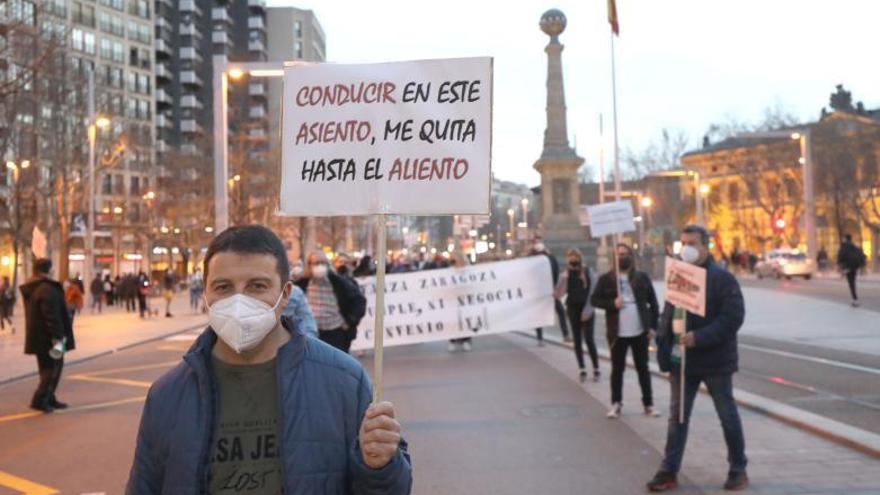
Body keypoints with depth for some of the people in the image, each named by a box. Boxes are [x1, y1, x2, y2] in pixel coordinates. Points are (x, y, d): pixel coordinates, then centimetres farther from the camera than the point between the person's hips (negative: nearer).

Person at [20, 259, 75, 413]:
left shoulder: (31, 289, 13)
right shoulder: (47, 290, -20)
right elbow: (52, 316, -26)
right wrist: (57, 336, -25)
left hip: (38, 337, 10)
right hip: (48, 337, -10)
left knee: (48, 368, 17)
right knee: (53, 368, -3)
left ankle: (48, 398, 22)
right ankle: (39, 400, -7)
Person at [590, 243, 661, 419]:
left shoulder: (642, 277, 2)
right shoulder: (606, 279, -1)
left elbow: (653, 302, 4)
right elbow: (595, 299, -1)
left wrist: (653, 326, -2)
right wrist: (612, 303, -18)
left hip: (640, 331, 1)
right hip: (618, 333, -1)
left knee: (643, 368, 9)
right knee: (617, 369, 8)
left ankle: (648, 403, 18)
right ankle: (616, 404, 17)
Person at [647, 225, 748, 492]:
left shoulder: (722, 278, -10)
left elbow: (733, 317, -18)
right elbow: (667, 315, 14)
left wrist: (700, 337, -26)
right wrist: (663, 346, 2)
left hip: (715, 360, -5)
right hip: (683, 360, 5)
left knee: (728, 415, 8)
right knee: (677, 416, 8)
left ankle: (738, 470, 22)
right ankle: (669, 471, 14)